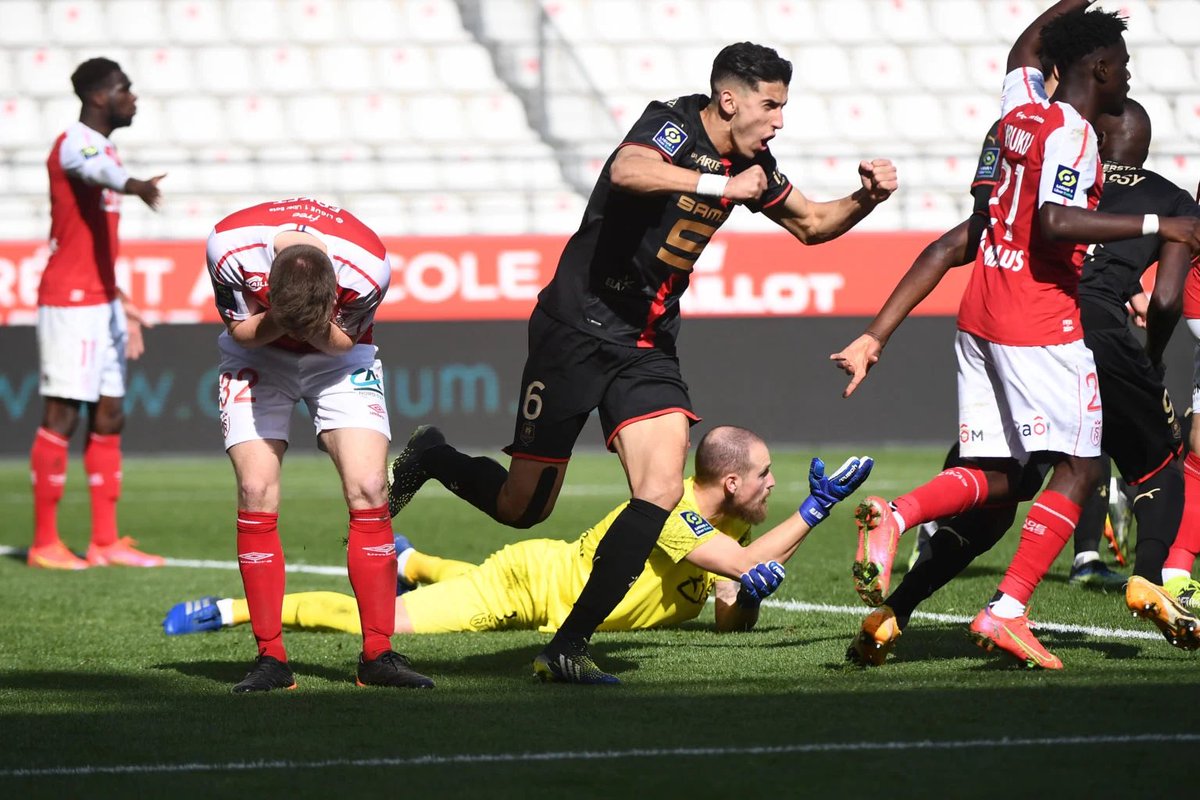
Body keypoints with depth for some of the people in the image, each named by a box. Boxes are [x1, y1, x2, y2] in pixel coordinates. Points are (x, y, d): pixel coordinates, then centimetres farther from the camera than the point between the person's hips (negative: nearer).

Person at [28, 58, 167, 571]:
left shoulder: (102, 147, 18)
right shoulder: (75, 144, -11)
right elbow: (99, 170, -38)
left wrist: (120, 300, 29)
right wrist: (133, 186, -59)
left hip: (101, 301, 10)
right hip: (69, 302, -10)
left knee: (109, 417, 8)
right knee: (61, 415, -7)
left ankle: (106, 542, 11)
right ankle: (44, 544, -4)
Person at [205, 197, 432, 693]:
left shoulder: (368, 267, -33)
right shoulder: (229, 247, -32)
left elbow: (344, 341, -15)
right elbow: (240, 331, -16)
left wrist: (319, 327, -37)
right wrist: (277, 321, -37)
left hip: (339, 362, 0)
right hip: (258, 357, 0)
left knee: (369, 489, -14)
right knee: (256, 492, -15)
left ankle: (377, 655, -8)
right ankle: (271, 658, -8)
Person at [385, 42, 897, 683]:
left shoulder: (752, 164, 7)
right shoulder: (673, 125, -16)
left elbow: (812, 225, 22)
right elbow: (627, 171, -39)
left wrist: (866, 199, 3)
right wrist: (722, 185, -38)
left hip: (646, 349, 7)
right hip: (577, 329, -7)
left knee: (662, 491, -14)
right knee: (522, 508, 2)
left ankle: (567, 647, -9)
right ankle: (430, 458, 35)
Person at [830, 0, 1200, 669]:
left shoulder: (1023, 111, 13)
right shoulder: (1072, 133, -11)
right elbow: (1055, 222, -26)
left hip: (981, 314, 8)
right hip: (1041, 324, -8)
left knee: (995, 476, 10)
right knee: (1080, 469, -3)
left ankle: (896, 515, -16)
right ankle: (1007, 611, -12)